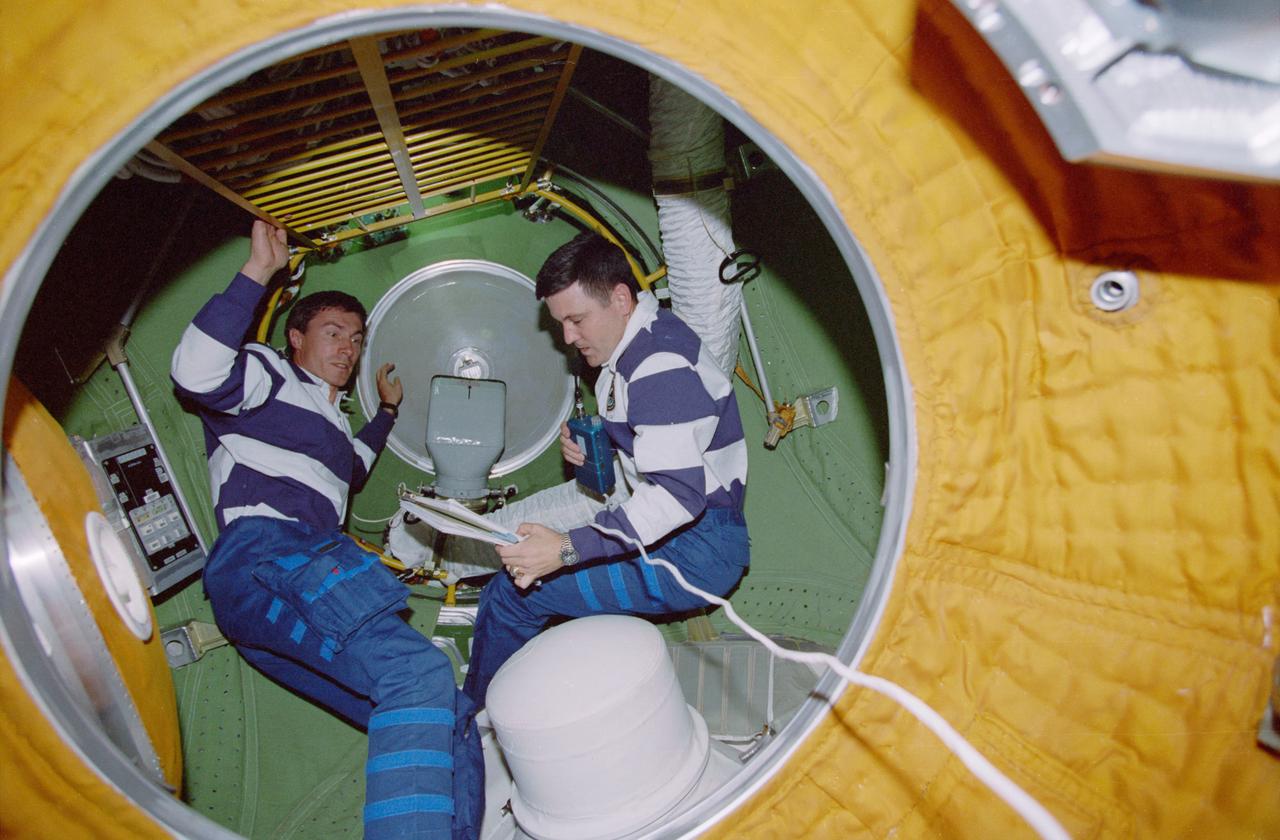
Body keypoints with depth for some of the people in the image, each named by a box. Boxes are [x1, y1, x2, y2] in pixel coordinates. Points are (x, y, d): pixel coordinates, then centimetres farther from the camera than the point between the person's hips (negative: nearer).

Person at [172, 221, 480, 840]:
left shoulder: (328, 420, 39)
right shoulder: (269, 375, 14)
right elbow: (196, 372, -8)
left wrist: (387, 409, 57)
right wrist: (258, 272, -6)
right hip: (265, 556, -9)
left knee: (451, 726, -7)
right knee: (418, 672, -34)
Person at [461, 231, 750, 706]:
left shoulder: (661, 367, -21)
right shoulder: (630, 349, 11)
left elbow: (679, 495, -30)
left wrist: (567, 549, -35)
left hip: (697, 551, -11)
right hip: (659, 533, 11)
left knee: (512, 593, -13)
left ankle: (472, 714, 12)